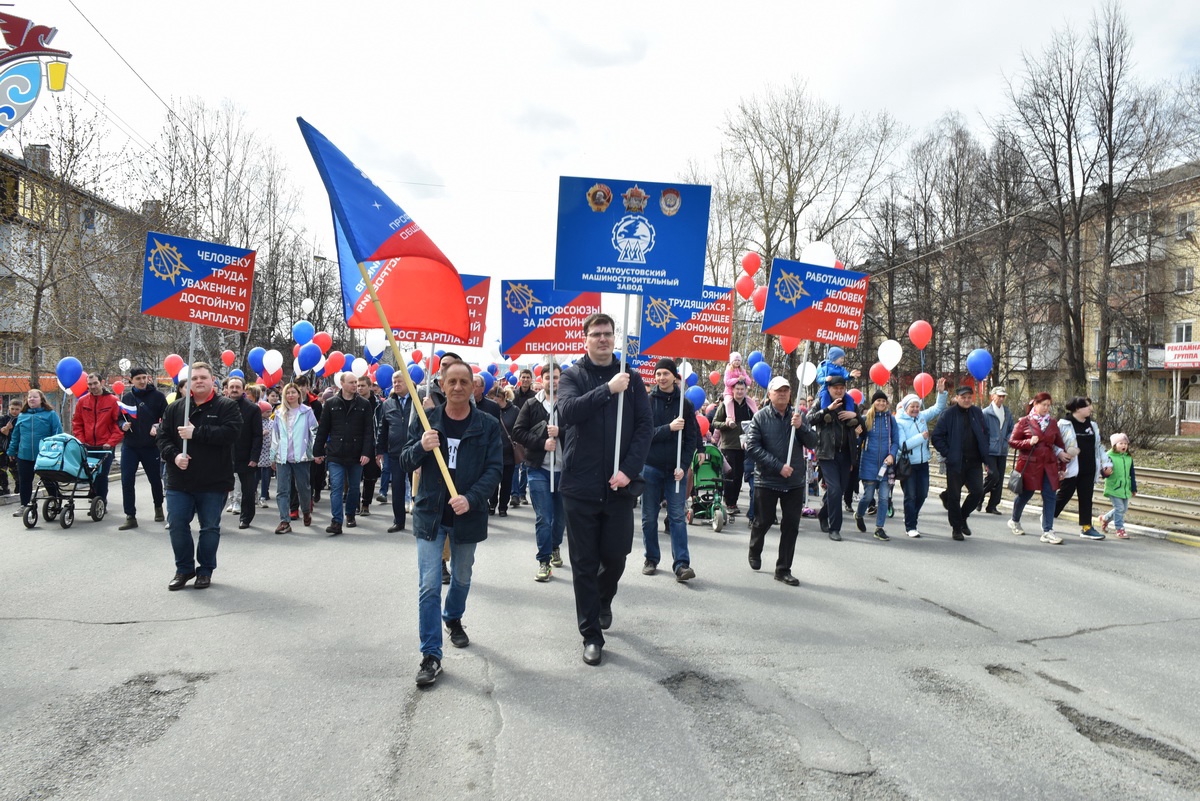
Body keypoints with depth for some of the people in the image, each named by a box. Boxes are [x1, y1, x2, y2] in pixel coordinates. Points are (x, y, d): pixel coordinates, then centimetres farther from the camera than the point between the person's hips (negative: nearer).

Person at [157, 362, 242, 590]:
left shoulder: (227, 406, -3)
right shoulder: (175, 408, 8)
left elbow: (231, 432, -19)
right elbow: (163, 436, 6)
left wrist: (196, 433, -20)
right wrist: (174, 454, -13)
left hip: (213, 483, -3)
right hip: (179, 481, 3)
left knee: (210, 527, 7)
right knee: (177, 525, 4)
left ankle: (205, 571, 22)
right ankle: (184, 569, 22)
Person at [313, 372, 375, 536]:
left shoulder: (364, 405, 2)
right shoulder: (331, 404, 2)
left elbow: (369, 431, -2)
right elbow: (322, 430, 5)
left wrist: (367, 452, -11)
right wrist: (318, 452, 4)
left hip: (356, 455, 1)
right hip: (336, 455, -1)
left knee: (354, 488, 12)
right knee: (336, 488, -6)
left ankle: (350, 515, 31)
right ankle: (336, 522, -7)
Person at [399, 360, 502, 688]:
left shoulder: (488, 425, -5)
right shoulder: (426, 420, -2)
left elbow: (494, 470, -8)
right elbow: (405, 462, 0)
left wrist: (470, 498, -23)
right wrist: (421, 446, -22)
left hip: (467, 516, 1)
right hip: (430, 514, 0)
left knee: (462, 578, 20)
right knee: (429, 587, -6)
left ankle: (453, 619, 50)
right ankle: (431, 656, 2)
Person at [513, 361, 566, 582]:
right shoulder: (532, 405, 3)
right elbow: (517, 432, 0)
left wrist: (560, 432, -23)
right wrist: (542, 443, -12)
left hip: (564, 468, 1)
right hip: (539, 468, -1)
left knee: (561, 515, 14)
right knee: (543, 517, -4)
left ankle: (555, 547, 40)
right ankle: (544, 561, 6)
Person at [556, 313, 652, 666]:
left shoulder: (631, 378, 7)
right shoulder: (573, 376, 3)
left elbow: (644, 426, 1)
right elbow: (566, 413, -15)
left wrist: (629, 469, -12)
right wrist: (608, 389, -23)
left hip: (619, 487, 1)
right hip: (580, 487, -1)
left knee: (615, 556, 9)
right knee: (584, 564, 4)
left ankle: (603, 601, 41)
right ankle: (591, 634, 17)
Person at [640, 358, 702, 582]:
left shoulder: (685, 404, 3)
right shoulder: (647, 401, -1)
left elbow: (692, 438, 2)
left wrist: (683, 466, -9)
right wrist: (669, 428, -23)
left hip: (676, 469, 0)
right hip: (650, 466, 0)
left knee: (678, 517, -4)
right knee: (649, 517, 8)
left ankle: (681, 564, -5)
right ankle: (651, 559, 20)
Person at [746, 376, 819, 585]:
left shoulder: (797, 416, 5)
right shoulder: (760, 417, -6)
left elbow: (812, 443, 2)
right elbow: (752, 447, -13)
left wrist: (801, 427, -17)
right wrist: (778, 466, -18)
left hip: (795, 481, 3)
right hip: (767, 480, -3)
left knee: (791, 526, 3)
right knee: (764, 521, 10)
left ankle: (783, 569, 14)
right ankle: (754, 552, 39)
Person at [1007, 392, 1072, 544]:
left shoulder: (1052, 422, 10)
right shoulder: (1024, 422, -2)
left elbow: (1059, 443, 18)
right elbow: (1012, 441, -4)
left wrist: (1061, 454, 6)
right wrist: (1029, 442, -17)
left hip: (1049, 465, 4)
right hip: (1029, 464, -4)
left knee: (1049, 496, -5)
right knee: (1025, 494, 8)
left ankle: (1047, 531, -3)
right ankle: (1014, 521, 33)